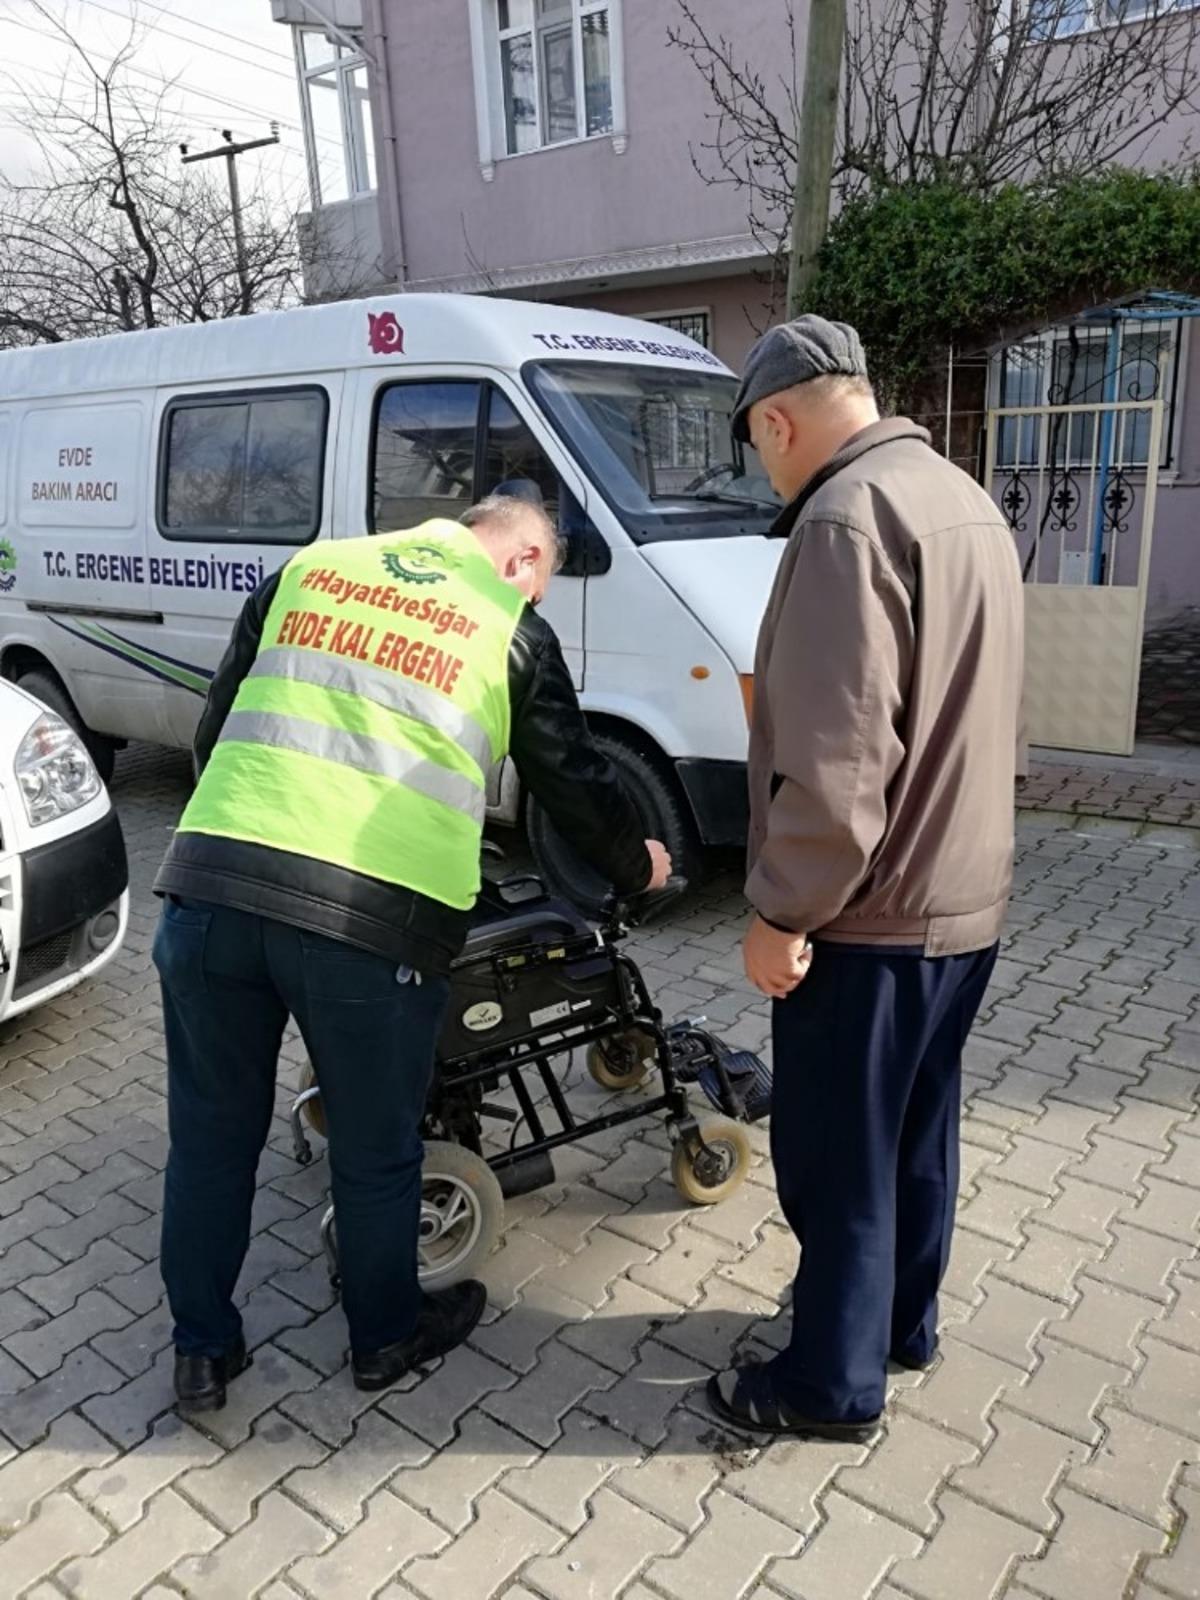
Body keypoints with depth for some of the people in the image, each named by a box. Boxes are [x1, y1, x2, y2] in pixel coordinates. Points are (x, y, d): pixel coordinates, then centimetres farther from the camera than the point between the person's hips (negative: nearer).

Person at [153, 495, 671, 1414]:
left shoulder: (308, 568, 19)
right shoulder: (512, 629, 9)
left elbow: (216, 727, 22)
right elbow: (574, 781, 17)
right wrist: (637, 864, 36)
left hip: (211, 882, 4)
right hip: (373, 916, -3)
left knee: (211, 1136, 20)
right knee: (376, 1151, 18)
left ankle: (203, 1352, 38)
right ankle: (386, 1338, 41)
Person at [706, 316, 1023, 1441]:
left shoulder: (847, 517, -21)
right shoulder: (966, 502, 11)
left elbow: (834, 760, -28)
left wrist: (782, 911, -17)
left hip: (870, 915, -10)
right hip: (963, 896, 10)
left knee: (835, 1159, 7)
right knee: (913, 1133, 23)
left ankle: (833, 1383, 24)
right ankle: (903, 1320, 41)